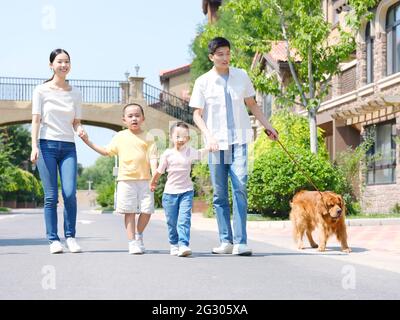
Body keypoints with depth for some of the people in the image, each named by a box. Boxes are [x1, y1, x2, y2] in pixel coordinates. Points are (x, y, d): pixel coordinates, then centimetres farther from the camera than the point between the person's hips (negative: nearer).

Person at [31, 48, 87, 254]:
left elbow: (76, 122, 14)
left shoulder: (75, 94, 12)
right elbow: (36, 120, -1)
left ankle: (70, 236, 3)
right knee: (51, 196, -3)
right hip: (47, 144, -2)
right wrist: (34, 147, -11)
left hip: (68, 147, 2)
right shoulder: (41, 91, 3)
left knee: (70, 193, -11)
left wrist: (80, 131, -10)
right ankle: (53, 239, 5)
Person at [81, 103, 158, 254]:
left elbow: (152, 158, -2)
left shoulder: (148, 138, 5)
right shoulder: (120, 137, 10)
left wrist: (155, 174, -17)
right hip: (126, 180, 1)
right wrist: (88, 142, 17)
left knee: (147, 210, -3)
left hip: (144, 180, 0)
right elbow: (106, 151, 20)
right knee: (130, 211, 0)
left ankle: (139, 234, 23)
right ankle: (132, 242, 6)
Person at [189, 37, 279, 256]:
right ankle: (225, 241, 12)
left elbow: (251, 104, 20)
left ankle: (240, 242, -14)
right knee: (219, 194, 4)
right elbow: (197, 115, 0)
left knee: (240, 188, -14)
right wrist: (208, 136, -15)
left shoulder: (241, 76, 7)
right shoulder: (203, 82, 1)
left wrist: (267, 125, 16)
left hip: (239, 140, 0)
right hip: (216, 142, 0)